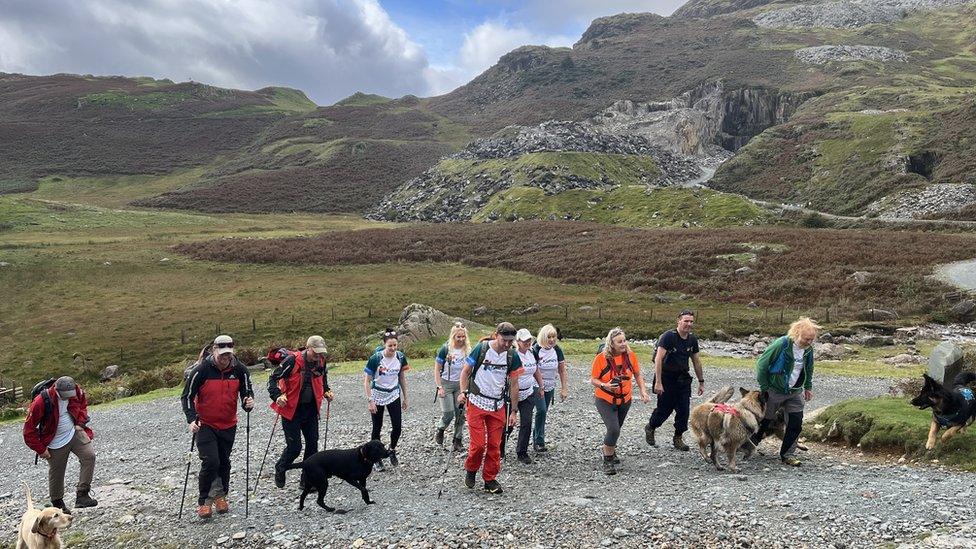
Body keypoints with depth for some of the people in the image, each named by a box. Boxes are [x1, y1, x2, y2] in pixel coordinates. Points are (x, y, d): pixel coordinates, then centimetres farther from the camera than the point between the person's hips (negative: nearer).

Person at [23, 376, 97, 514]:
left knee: (89, 455, -19)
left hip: (75, 433, 3)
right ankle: (58, 504, 30)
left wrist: (80, 423, 2)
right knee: (56, 475, 7)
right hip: (56, 443, -3)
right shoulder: (41, 402, -24)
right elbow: (29, 429, -14)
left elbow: (83, 404, 14)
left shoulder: (76, 390, -12)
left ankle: (82, 495, -14)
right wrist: (41, 450, -10)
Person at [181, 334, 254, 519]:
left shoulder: (239, 369, -10)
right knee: (210, 462, -15)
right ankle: (203, 501, 3)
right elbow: (187, 396, -9)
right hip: (205, 425, -3)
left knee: (224, 462, 15)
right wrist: (192, 419, -21)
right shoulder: (202, 370, -18)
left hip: (228, 425, 3)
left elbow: (246, 390, 2)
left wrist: (248, 402, -21)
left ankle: (221, 496, 35)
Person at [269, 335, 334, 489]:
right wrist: (277, 396, -26)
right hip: (291, 410, -5)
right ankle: (280, 470, 27)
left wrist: (327, 392, 4)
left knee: (312, 443, 6)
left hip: (311, 410, 5)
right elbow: (273, 378, -14)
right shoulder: (292, 360, -19)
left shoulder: (321, 362, -1)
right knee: (294, 446, -3)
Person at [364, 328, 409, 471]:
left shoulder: (401, 357, -8)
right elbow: (367, 381, -13)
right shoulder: (376, 358, -19)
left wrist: (405, 398, 8)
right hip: (377, 396, -3)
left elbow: (402, 377, 5)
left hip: (394, 395, 3)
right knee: (377, 428, 6)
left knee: (398, 427, -3)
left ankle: (392, 450, 25)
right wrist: (370, 401, -16)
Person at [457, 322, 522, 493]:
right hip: (477, 403, -3)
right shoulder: (481, 349, -11)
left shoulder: (512, 356, -2)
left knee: (495, 445, 5)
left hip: (498, 406, 3)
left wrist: (513, 410, 6)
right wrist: (463, 392, -13)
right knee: (479, 443, -5)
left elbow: (513, 384, 5)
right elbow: (465, 371, 0)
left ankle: (490, 479, 21)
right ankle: (470, 470, 22)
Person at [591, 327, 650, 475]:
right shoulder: (601, 358, -19)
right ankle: (608, 461, 0)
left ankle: (611, 452, 48)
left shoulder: (630, 355, -8)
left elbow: (637, 375, 7)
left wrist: (643, 391, -5)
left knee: (616, 429, 20)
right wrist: (604, 386, -28)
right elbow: (593, 380, -10)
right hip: (605, 400, -4)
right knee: (613, 429, -19)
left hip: (625, 400, 4)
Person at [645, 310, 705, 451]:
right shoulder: (668, 336, -17)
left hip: (683, 378, 5)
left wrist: (701, 382, 17)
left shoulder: (692, 339, 4)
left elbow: (696, 361, 15)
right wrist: (658, 382, -26)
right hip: (666, 377, -5)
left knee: (684, 410, 2)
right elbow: (658, 359, -22)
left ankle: (678, 438, 18)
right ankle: (650, 428, 31)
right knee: (665, 408, 3)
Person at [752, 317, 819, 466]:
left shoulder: (808, 349, -4)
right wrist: (764, 387, -12)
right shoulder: (781, 344, -23)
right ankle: (749, 446, 28)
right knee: (765, 420, 7)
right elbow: (762, 364, -16)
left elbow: (809, 369, 17)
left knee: (796, 423, 0)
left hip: (795, 392, 5)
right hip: (775, 391, -5)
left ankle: (787, 454, 14)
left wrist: (808, 387, 15)